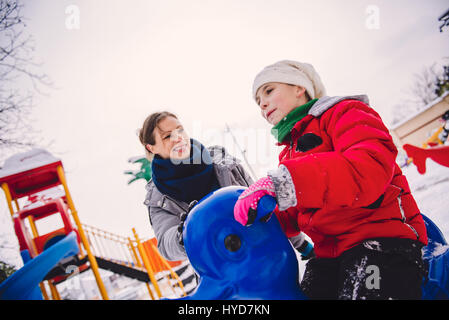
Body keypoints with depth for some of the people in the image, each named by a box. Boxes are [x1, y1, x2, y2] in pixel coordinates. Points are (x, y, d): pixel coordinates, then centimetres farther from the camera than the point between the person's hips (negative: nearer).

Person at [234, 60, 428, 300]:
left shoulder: (344, 112, 0)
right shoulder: (289, 154, 25)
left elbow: (372, 167, -23)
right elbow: (294, 217, 23)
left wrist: (281, 184, -30)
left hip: (381, 238, -8)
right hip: (329, 254, 8)